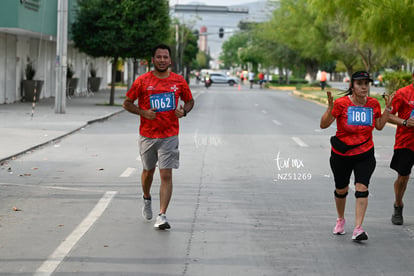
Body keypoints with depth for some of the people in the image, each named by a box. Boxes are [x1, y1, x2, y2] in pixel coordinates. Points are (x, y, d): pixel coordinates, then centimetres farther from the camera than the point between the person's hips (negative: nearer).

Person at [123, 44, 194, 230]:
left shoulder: (179, 81, 1)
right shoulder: (142, 81, -3)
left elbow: (190, 101, 15)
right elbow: (127, 103, 3)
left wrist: (184, 111, -7)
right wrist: (143, 112, -14)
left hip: (169, 136, -1)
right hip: (147, 135, 1)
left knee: (166, 175, -10)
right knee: (148, 170, 18)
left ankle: (162, 216, -11)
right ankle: (146, 198, 48)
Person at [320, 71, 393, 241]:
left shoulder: (373, 104, -1)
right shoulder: (341, 103, -14)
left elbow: (379, 126, 13)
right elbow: (324, 125, -16)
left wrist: (388, 108, 4)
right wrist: (330, 107, -30)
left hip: (365, 154, 1)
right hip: (341, 155, -1)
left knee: (362, 188, -15)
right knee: (341, 190, 13)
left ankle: (358, 229, -17)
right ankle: (340, 220, 40)